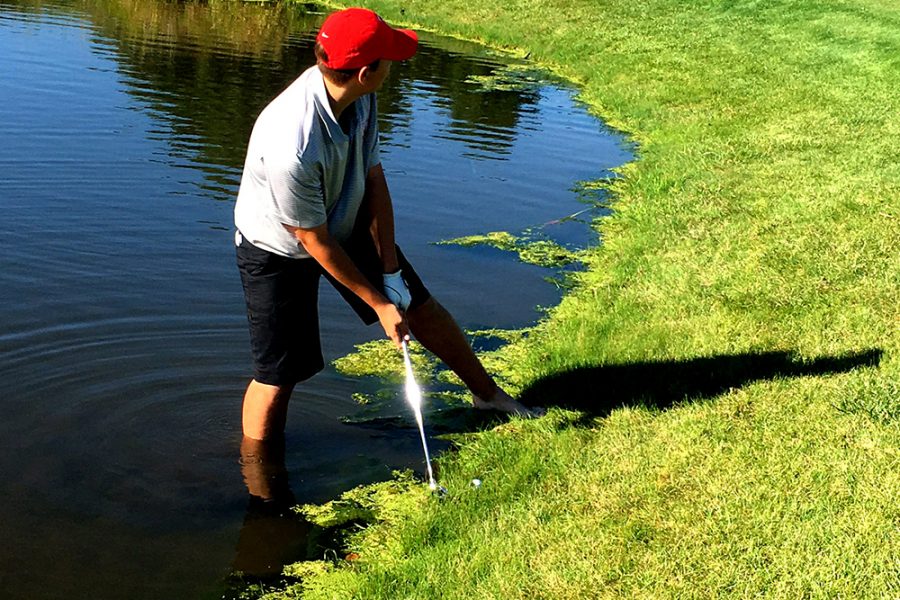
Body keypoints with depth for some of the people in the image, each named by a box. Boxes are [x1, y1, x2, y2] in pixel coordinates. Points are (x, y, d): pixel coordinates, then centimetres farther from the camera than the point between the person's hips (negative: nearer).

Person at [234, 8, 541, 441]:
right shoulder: (291, 146, -41)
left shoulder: (359, 97, -20)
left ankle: (487, 393, 36)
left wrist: (390, 271, -9)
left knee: (420, 307, 15)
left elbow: (374, 178, -8)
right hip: (279, 250, -7)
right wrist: (379, 303, -17)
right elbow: (314, 240, -28)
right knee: (277, 376, -3)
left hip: (346, 223, 7)